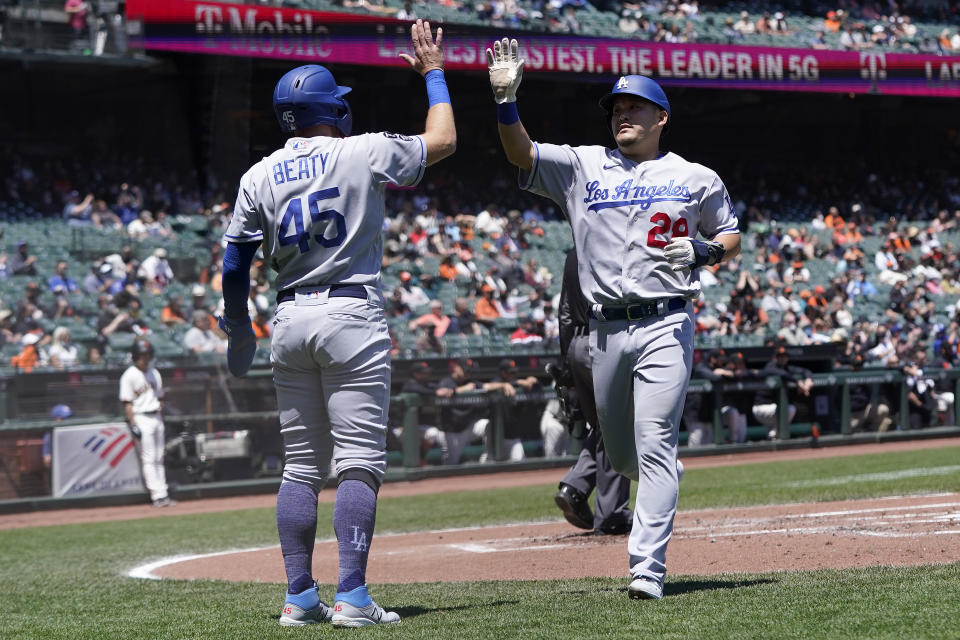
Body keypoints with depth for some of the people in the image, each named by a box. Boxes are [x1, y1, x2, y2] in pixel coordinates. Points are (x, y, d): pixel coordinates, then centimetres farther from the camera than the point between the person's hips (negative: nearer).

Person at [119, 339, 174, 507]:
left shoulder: (154, 373, 13)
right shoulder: (129, 376, -8)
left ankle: (163, 492, 11)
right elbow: (127, 403, -11)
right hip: (141, 419, -7)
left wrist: (162, 419, 13)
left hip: (156, 417, 7)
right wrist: (133, 425, -16)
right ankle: (157, 495, -10)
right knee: (148, 459, -7)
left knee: (159, 457, 9)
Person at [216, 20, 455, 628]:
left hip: (291, 321, 5)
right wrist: (434, 72, 19)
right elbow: (443, 140, 6)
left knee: (303, 464, 11)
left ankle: (299, 596, 9)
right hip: (353, 317, -5)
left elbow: (235, 263, 8)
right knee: (359, 463, -5)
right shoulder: (363, 152, -5)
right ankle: (352, 597, -12)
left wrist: (239, 327, 21)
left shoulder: (259, 177, 6)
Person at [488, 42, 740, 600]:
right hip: (606, 329, 4)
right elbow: (521, 153, 3)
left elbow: (732, 239, 16)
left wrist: (704, 251, -7)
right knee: (622, 454, 11)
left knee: (654, 444, -14)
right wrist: (507, 100, -13)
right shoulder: (584, 166, 12)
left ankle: (648, 569, -18)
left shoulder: (696, 178, 8)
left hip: (666, 326, -4)